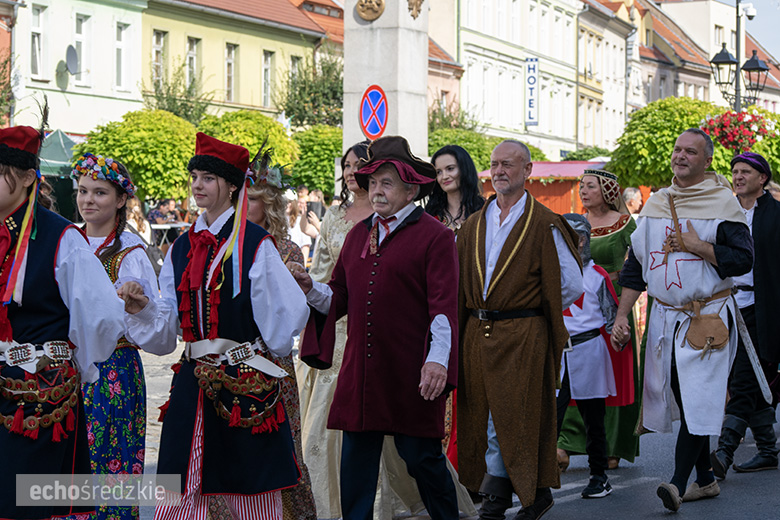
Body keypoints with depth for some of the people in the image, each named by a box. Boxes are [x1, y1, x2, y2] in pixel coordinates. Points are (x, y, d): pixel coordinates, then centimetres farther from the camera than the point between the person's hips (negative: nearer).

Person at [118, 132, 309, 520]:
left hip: (246, 385, -5)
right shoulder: (182, 248, 11)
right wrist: (142, 308, -7)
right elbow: (168, 326, 10)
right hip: (193, 383, 5)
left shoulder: (255, 244, -5)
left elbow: (286, 313, -11)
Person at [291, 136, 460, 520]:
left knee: (421, 456, 3)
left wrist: (438, 359, -20)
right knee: (356, 458, 6)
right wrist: (309, 287, -5)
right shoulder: (358, 235, 16)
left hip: (411, 373, -5)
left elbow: (443, 304, -10)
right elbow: (340, 297, 14)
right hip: (360, 370, 5)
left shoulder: (434, 236, -2)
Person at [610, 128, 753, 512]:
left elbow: (743, 258, -10)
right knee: (682, 397, 9)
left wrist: (698, 247, -16)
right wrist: (621, 316, 9)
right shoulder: (655, 204, 11)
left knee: (698, 400, -12)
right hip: (665, 317, 6)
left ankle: (678, 483, -17)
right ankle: (705, 477, 20)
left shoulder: (722, 203, -4)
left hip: (708, 318, -6)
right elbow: (636, 265, 14)